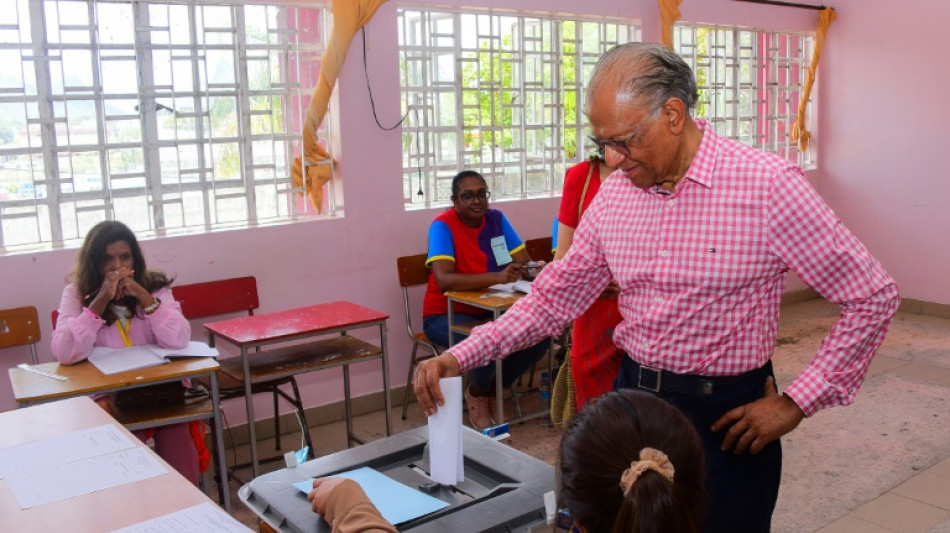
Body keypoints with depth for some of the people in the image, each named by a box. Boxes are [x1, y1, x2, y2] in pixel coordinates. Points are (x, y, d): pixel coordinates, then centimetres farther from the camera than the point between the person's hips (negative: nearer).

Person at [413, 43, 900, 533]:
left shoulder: (767, 186, -16)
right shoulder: (612, 198, -1)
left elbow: (874, 297, -10)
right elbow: (552, 299, 6)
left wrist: (797, 403, -11)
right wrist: (458, 357, -4)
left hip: (724, 416, -4)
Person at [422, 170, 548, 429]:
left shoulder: (497, 219, 0)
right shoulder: (442, 226, -17)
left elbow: (524, 263, -3)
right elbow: (444, 279, -32)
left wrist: (537, 271, -29)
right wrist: (497, 277, -42)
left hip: (491, 311, 6)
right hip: (447, 315, -6)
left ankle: (494, 390, 9)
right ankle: (476, 394, 1)